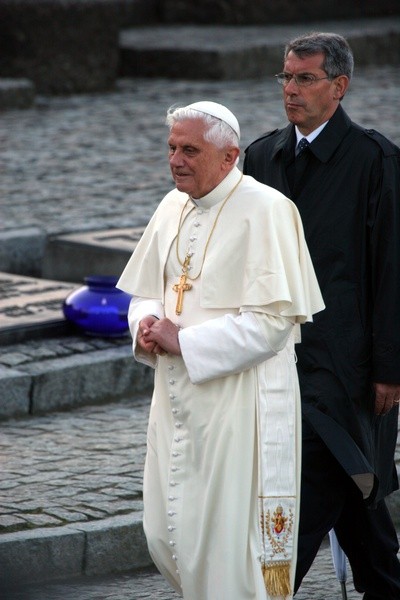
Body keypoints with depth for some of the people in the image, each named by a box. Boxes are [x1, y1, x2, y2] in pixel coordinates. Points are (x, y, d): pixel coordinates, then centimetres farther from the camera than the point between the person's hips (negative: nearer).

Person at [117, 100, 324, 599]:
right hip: (177, 397, 8)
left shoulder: (265, 211, -14)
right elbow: (146, 292, 20)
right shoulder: (173, 207, 10)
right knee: (166, 537, 13)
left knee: (230, 545, -3)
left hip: (238, 403, -8)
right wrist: (146, 323, -3)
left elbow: (273, 320, -20)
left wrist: (183, 341, -17)